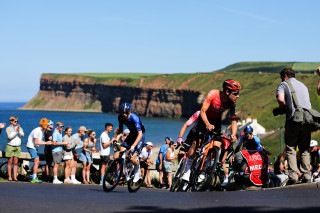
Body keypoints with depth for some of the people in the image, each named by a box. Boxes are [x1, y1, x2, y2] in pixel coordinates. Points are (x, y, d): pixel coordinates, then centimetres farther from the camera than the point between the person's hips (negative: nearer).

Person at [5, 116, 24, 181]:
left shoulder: (19, 128, 9)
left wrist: (19, 131, -23)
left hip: (18, 147, 3)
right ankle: (9, 177, 1)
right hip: (10, 146, -3)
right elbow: (10, 136, -14)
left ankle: (15, 177, 0)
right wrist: (16, 131, -22)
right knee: (10, 162, -2)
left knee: (16, 162, 0)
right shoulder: (8, 128, 0)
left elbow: (22, 135, -5)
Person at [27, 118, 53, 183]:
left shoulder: (42, 131, 8)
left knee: (37, 162, 13)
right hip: (31, 147, -10)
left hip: (35, 148, 10)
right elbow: (36, 142, -24)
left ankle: (34, 177, 21)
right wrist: (46, 143, -22)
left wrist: (48, 142, -4)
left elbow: (41, 141, 13)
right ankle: (34, 178, -18)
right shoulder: (37, 131, -22)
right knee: (36, 161, -16)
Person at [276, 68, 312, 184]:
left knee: (291, 149, 0)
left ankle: (293, 177, -9)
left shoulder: (283, 85, 6)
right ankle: (307, 177, 6)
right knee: (305, 150, 12)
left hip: (293, 120, -5)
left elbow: (280, 99, -13)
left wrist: (282, 109, 6)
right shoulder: (303, 85, 25)